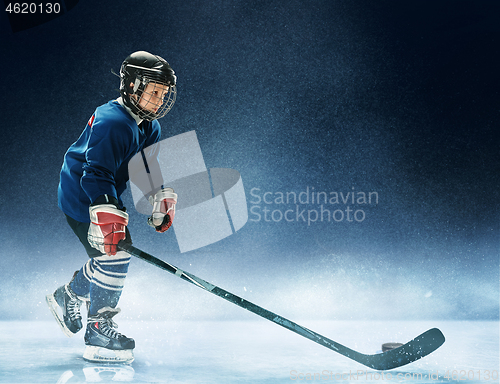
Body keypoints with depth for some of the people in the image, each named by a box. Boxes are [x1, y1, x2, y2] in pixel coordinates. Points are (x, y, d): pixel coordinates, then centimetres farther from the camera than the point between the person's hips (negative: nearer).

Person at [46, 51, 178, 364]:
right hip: (83, 200, -10)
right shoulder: (112, 122, -26)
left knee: (116, 252, 15)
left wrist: (163, 197, -1)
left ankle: (68, 297, 36)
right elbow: (96, 173, -33)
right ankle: (98, 331, 0)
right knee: (114, 254, -13)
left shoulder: (150, 127, 4)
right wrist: (107, 215, -41)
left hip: (105, 196, 10)